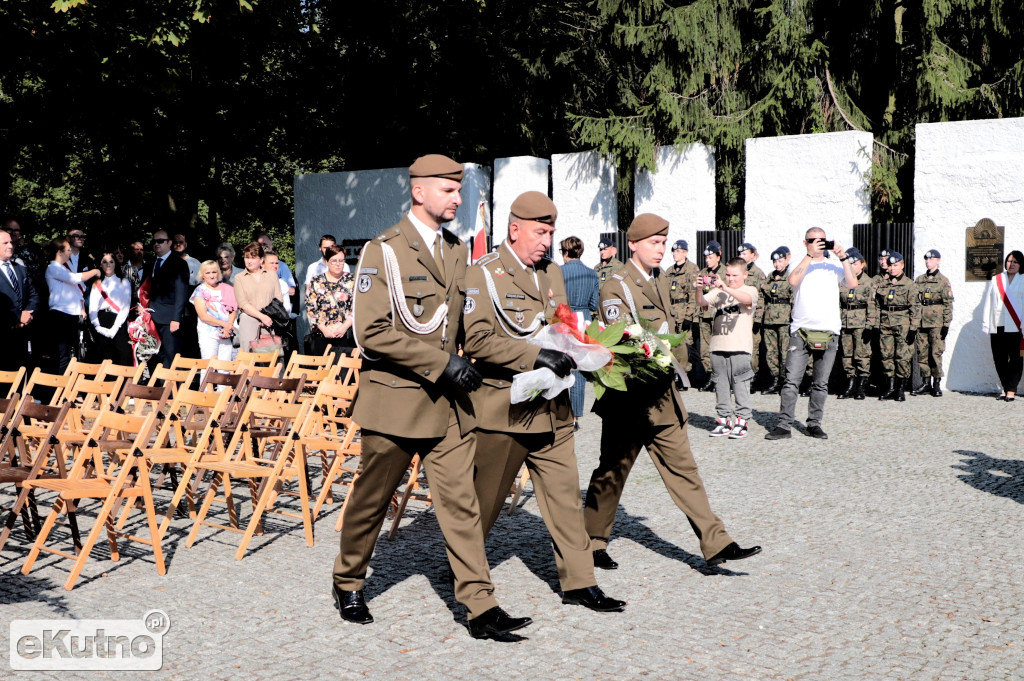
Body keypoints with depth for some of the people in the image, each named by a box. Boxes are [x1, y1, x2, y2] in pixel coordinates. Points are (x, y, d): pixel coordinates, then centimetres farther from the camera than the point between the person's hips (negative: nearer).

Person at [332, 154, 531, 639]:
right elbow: (371, 332, -17)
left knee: (460, 501, 0)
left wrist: (459, 367, 10)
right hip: (395, 400, -5)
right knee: (371, 500, 10)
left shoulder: (456, 250, 12)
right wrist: (440, 362, -19)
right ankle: (348, 584, 32)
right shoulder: (383, 251, -10)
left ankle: (482, 608, 1)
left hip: (449, 403, 5)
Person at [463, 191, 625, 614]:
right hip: (503, 408, -6)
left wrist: (569, 354, 1)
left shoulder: (552, 275, 15)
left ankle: (579, 582, 12)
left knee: (565, 494, 5)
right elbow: (476, 339, -18)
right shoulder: (483, 275, -7)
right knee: (484, 498, 6)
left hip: (552, 408, 6)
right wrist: (533, 357, -24)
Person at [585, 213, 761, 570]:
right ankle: (592, 544, 19)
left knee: (683, 467, 6)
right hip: (629, 397, -7)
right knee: (611, 472, 5)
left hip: (662, 396, 7)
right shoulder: (615, 286, -10)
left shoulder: (660, 281, 15)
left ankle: (716, 543, 7)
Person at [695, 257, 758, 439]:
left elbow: (747, 299, -21)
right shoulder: (718, 291, 13)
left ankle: (741, 421, 3)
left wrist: (726, 288, -35)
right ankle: (724, 420, 16)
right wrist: (699, 290, -22)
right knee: (721, 385, 9)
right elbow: (702, 302, 0)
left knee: (741, 385, -2)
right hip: (718, 347, 4)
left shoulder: (750, 290, 2)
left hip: (741, 348, -4)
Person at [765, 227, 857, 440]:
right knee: (791, 380, -7)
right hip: (801, 330, -2)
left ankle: (814, 424, 15)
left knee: (821, 383, 6)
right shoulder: (800, 265, 8)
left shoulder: (833, 266, 12)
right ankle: (784, 425, -5)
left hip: (828, 331, 2)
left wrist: (843, 257, -9)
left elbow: (853, 284, -4)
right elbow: (793, 280, -15)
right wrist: (810, 255, -15)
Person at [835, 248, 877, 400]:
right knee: (847, 354, 6)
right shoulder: (841, 282, 12)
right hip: (845, 323, 4)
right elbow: (837, 303, 13)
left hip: (861, 324, -4)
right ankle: (850, 386, 13)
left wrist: (871, 325, -11)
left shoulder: (869, 282, 0)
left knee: (862, 355, -4)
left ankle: (861, 388, 3)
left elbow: (872, 305, -4)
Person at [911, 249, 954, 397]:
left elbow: (948, 303, -2)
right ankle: (926, 382, 13)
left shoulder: (943, 281, 1)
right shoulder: (919, 280, 13)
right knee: (922, 353, 5)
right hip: (921, 322, 4)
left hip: (936, 323, -4)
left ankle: (937, 384, 3)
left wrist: (946, 324, -8)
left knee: (936, 353, -5)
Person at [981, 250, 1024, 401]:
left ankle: (1011, 390, 5)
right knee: (999, 360, 3)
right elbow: (988, 303, 12)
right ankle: (1005, 389, 13)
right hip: (997, 327, 3)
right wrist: (986, 325, 6)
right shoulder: (995, 280, 14)